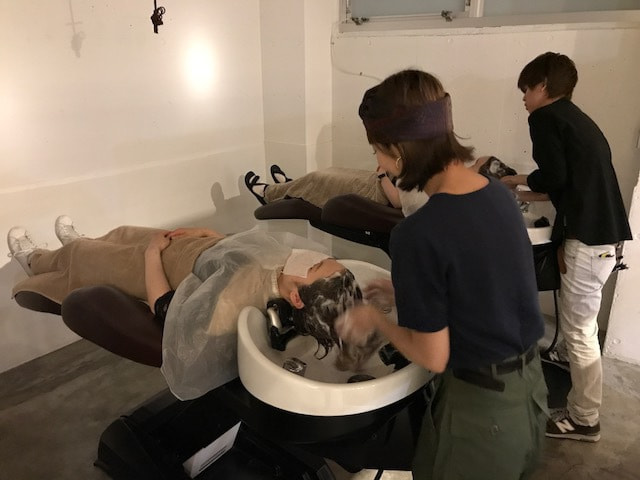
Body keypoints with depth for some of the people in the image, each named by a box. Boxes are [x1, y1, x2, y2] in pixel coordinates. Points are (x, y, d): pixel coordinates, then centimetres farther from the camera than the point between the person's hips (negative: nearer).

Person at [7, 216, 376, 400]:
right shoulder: (311, 259, -28)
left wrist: (153, 253, -18)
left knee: (78, 255, 24)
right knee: (121, 234, 33)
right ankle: (83, 245, 70)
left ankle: (36, 260, 62)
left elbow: (165, 309, -29)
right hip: (206, 247, 6)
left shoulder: (231, 300, -48)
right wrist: (216, 235, 2)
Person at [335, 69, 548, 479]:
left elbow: (433, 357, -20)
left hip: (480, 409, -7)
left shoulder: (419, 234, -29)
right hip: (531, 387, 7)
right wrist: (407, 295, 11)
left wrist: (375, 319, -4)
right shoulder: (500, 194, -5)